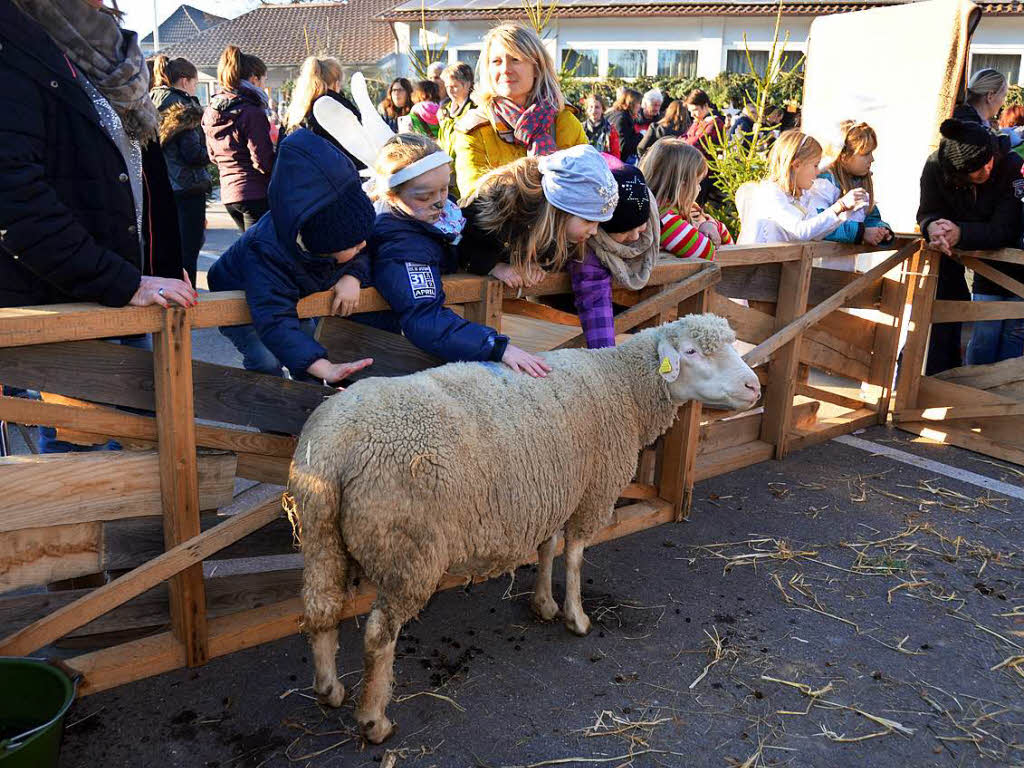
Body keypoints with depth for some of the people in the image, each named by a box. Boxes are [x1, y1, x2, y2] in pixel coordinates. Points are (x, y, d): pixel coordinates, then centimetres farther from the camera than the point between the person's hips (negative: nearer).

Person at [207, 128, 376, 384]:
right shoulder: (267, 254, -48)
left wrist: (352, 276, -34)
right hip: (238, 299, -6)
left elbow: (365, 254, -8)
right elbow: (275, 322, -56)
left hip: (292, 295, 6)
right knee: (266, 364, -22)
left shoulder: (341, 224, -29)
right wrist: (325, 368, -70)